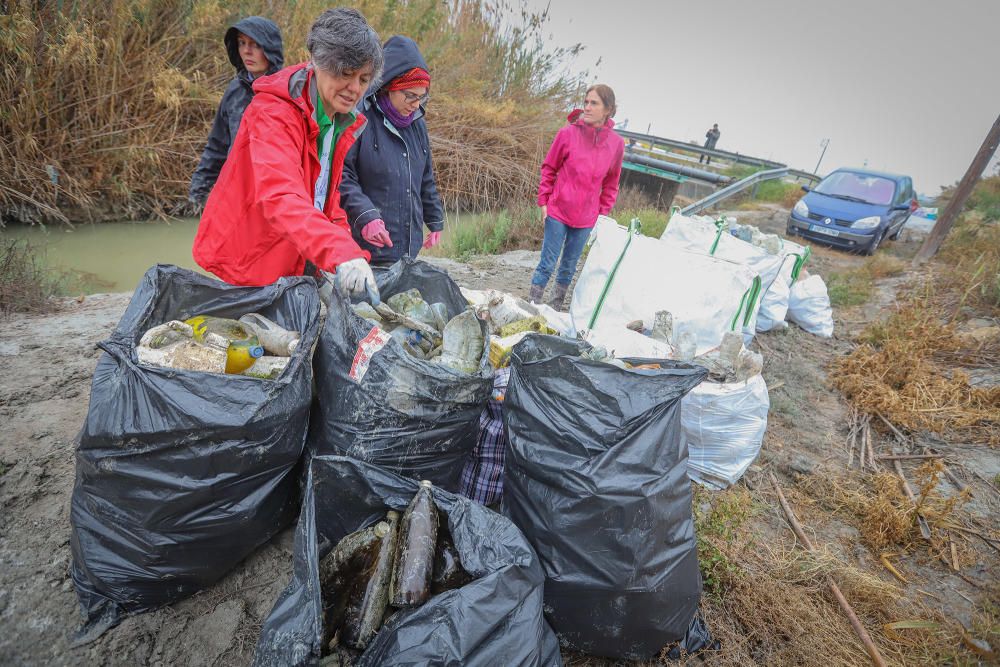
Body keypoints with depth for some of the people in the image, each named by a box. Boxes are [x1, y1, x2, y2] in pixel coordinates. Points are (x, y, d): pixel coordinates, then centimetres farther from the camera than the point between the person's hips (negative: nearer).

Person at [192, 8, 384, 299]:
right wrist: (342, 253, -52)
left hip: (301, 264, 7)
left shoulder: (345, 123, 4)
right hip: (246, 266, -6)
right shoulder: (273, 112, -21)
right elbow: (280, 196, -37)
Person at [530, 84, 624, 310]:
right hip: (558, 211, -3)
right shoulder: (567, 133, -8)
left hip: (586, 218, 3)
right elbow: (549, 168, 1)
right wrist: (544, 201, -1)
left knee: (569, 267, 13)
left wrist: (603, 212, 7)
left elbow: (611, 182, 9)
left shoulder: (616, 143, -1)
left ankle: (555, 308, 29)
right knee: (547, 264, 0)